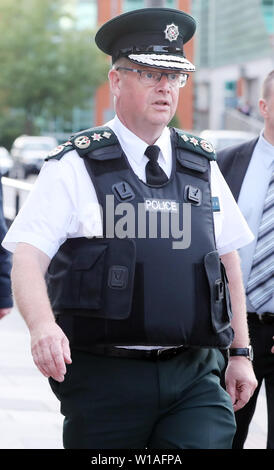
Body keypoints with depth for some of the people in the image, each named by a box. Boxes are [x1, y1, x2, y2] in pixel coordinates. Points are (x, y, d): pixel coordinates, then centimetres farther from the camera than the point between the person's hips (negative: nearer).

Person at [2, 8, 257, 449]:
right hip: (104, 378, -3)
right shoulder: (75, 166, -1)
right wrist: (42, 325, -30)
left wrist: (240, 352, 16)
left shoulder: (202, 165, 13)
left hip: (194, 375, 3)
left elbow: (228, 258, 19)